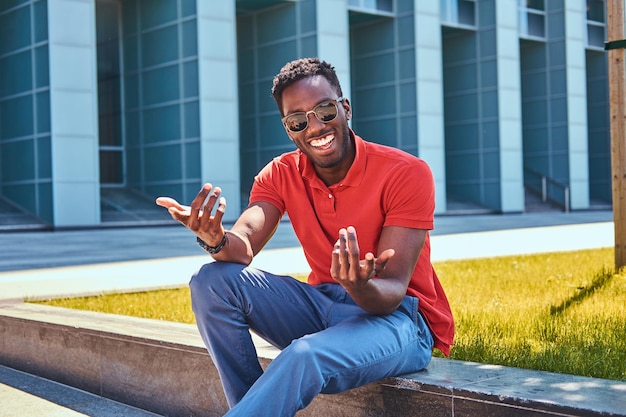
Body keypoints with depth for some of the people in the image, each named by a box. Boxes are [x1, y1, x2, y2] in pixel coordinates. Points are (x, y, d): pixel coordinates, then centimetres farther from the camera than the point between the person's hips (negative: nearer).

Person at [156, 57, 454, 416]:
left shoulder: (406, 173, -15)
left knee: (307, 357, -37)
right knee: (214, 280, -14)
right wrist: (216, 239, -40)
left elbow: (392, 293, -21)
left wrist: (361, 288, -45)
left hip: (396, 314, -5)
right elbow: (244, 245, -16)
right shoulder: (281, 175, 1)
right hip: (323, 304, 6)